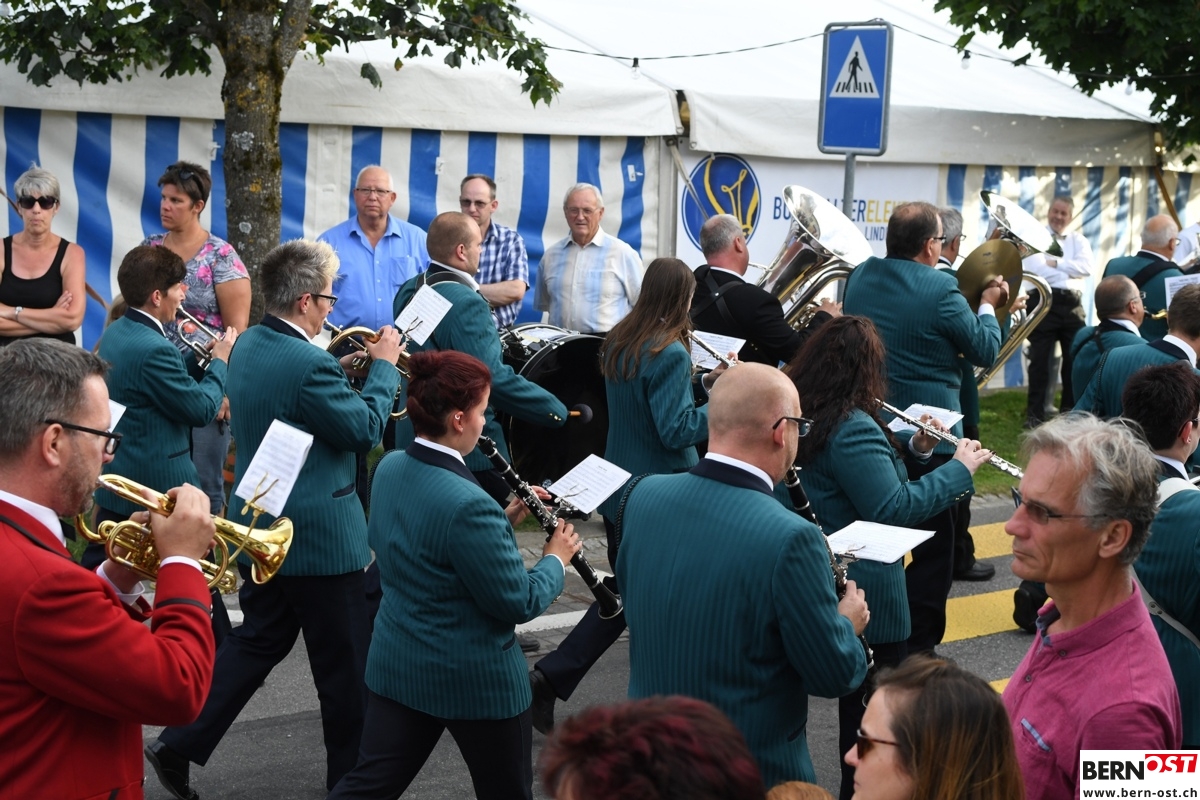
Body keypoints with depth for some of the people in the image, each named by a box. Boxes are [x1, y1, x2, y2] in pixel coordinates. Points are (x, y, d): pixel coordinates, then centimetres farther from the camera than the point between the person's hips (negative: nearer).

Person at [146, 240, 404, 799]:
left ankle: (179, 744, 15)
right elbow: (365, 429, -15)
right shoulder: (308, 364, -25)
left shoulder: (249, 345, 4)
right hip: (318, 537, -9)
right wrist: (383, 366, -3)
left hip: (260, 528, 9)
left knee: (259, 640, 19)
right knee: (344, 662, 7)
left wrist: (344, 367, 11)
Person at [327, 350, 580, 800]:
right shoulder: (468, 504, -29)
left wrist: (503, 520, 9)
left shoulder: (389, 470, -3)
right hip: (476, 681, -7)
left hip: (396, 666, 7)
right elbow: (518, 603, -21)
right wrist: (557, 560, -3)